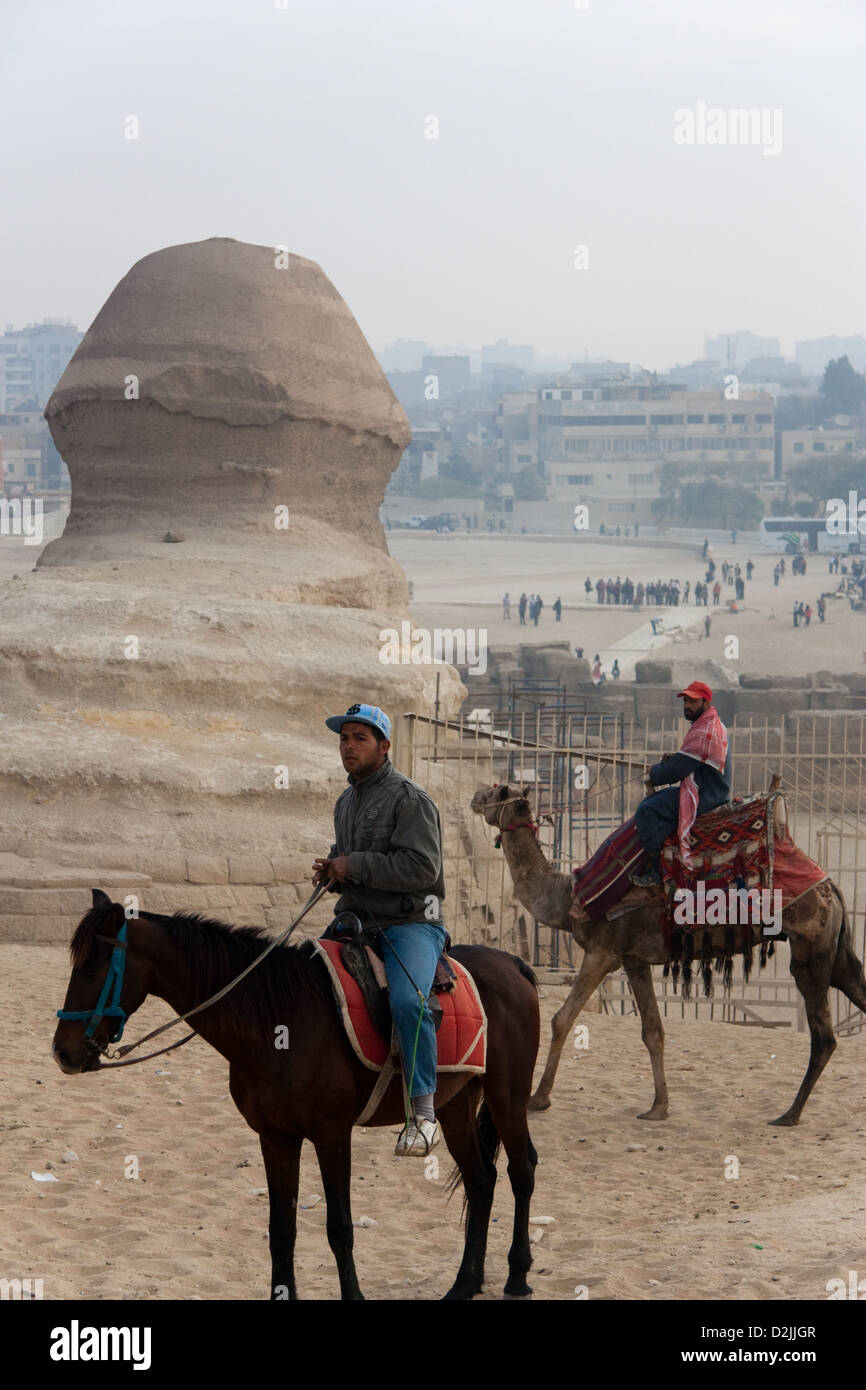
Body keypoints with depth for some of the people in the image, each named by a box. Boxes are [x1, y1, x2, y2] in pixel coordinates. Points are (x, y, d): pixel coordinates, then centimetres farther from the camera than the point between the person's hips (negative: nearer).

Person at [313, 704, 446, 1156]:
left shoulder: (409, 799, -9)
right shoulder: (346, 803, 18)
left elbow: (421, 867, -20)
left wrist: (354, 865, -18)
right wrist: (332, 872, 10)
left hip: (409, 924, -9)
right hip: (357, 922, 9)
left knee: (408, 1001, -33)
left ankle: (423, 1114, -30)